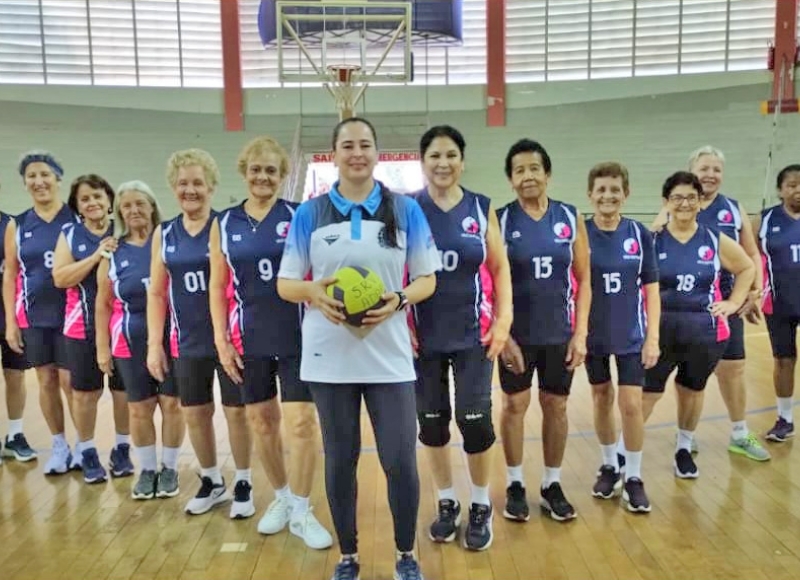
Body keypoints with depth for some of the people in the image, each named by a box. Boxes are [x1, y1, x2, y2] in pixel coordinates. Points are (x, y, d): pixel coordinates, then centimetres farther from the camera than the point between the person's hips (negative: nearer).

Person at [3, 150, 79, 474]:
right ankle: (60, 447, 23)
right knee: (46, 381, 10)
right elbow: (10, 274, 8)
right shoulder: (17, 225, 7)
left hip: (69, 314, -3)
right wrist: (10, 321, 3)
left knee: (70, 381, -1)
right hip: (33, 318, 3)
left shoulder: (77, 218, -3)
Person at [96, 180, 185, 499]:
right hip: (131, 342, 3)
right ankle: (147, 469, 26)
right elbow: (103, 304, 9)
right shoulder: (113, 252, 6)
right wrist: (102, 346, 6)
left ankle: (169, 468, 22)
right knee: (139, 408, 9)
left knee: (172, 403, 5)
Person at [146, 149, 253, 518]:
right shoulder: (163, 234, 5)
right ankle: (211, 482, 34)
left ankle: (243, 485, 25)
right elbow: (156, 293, 6)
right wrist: (154, 343, 1)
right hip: (188, 343, 4)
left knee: (236, 411, 6)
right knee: (194, 414, 13)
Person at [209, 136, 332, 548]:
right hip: (251, 340, 3)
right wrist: (221, 340, 2)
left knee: (302, 423, -3)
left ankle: (302, 512, 15)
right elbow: (217, 287, 8)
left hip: (298, 337, -3)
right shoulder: (224, 224, 5)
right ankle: (281, 498, 34)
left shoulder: (300, 216, -3)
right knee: (261, 422, 13)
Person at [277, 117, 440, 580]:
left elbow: (427, 279, 5)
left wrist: (399, 299, -16)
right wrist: (314, 292, -17)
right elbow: (285, 284, 5)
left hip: (389, 356, 0)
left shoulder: (406, 209, 3)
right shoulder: (310, 214, 3)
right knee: (340, 459, 11)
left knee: (401, 460, 1)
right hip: (329, 357, 1)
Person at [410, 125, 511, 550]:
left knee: (476, 422, -1)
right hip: (424, 337, 0)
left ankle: (481, 508, 22)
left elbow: (500, 267, 5)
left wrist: (503, 321, -3)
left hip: (472, 336, 0)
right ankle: (447, 504, 29)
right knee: (432, 422, 9)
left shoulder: (482, 208, 2)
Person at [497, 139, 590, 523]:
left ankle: (552, 484, 28)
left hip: (559, 333, 2)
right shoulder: (500, 221, -6)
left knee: (556, 406, 11)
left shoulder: (571, 218, 0)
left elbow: (583, 280, 2)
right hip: (518, 334, -2)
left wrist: (581, 333, -3)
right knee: (514, 405, 9)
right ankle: (515, 485, 25)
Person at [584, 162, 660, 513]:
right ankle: (609, 466, 33)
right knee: (602, 399, 14)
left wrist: (653, 336, -4)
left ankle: (634, 477, 18)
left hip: (631, 334, 0)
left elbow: (651, 288, -1)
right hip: (593, 335, 0)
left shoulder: (639, 233, -5)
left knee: (632, 406, 0)